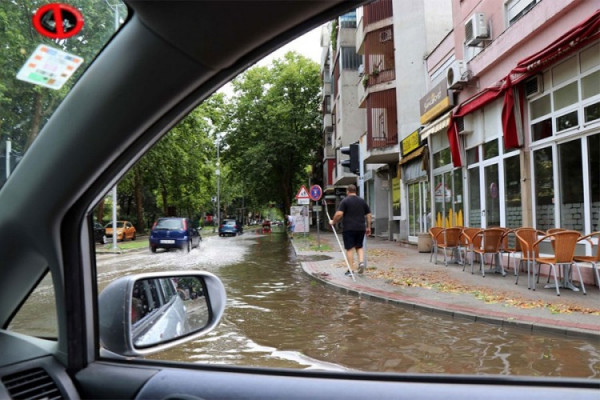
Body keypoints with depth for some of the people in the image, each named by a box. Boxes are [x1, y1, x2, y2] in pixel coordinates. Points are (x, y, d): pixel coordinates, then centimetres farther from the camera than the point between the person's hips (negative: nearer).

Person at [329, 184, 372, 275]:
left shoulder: (345, 201, -4)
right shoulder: (362, 201, 11)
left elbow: (339, 214, -15)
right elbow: (368, 215, 11)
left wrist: (333, 222, 0)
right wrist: (368, 227, 17)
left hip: (349, 229, -4)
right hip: (360, 228, 4)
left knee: (349, 249, 0)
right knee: (359, 246, 19)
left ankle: (351, 269, 1)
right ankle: (361, 262, -2)